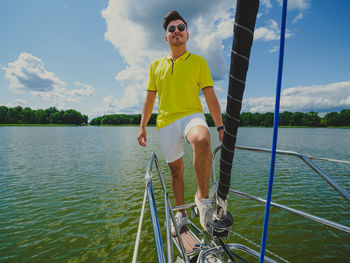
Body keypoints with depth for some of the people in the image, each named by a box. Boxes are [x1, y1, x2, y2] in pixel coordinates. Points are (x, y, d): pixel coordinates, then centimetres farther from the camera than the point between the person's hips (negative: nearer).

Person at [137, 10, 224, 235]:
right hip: (166, 121, 3)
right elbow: (150, 99, 17)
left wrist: (220, 126, -3)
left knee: (202, 140, -38)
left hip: (192, 115, -2)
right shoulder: (156, 65, 15)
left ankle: (203, 197, -17)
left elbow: (210, 96, 4)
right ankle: (181, 214, 28)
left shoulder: (198, 61, 8)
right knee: (176, 170, 9)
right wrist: (142, 126, 12)